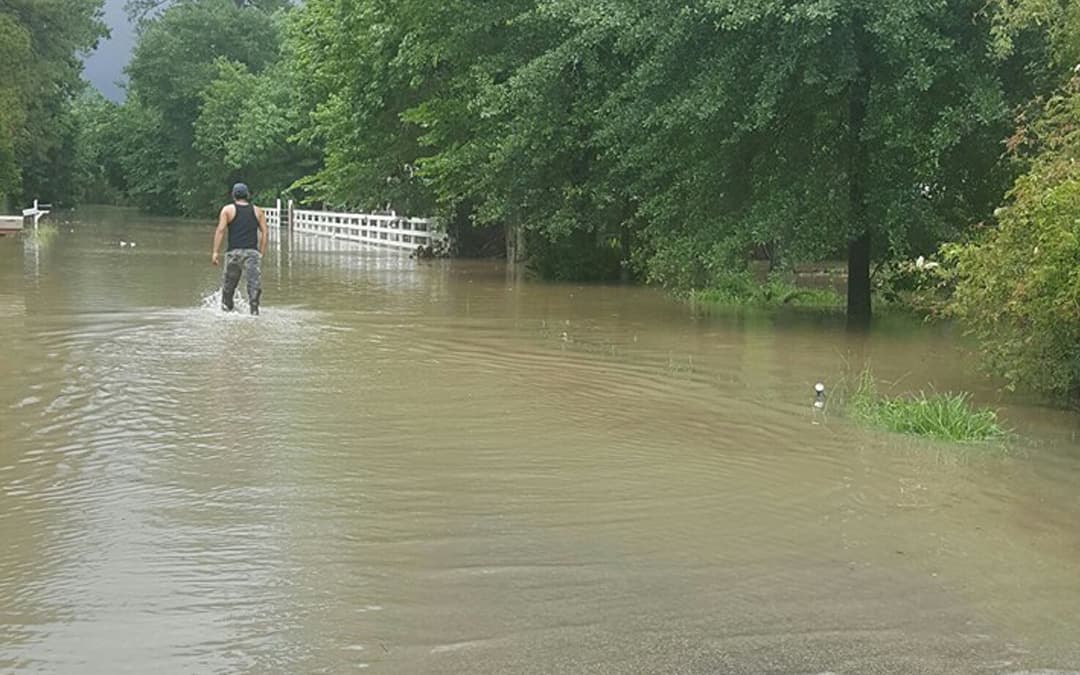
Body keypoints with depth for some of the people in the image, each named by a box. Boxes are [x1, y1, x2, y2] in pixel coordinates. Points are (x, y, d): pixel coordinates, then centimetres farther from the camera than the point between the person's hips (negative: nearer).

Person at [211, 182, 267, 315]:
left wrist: (215, 252, -4)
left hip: (234, 252, 0)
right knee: (254, 282, -7)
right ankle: (254, 309, -22)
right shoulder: (258, 211, 13)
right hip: (252, 252, 0)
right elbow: (264, 232, 7)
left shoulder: (228, 210, 6)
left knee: (229, 284, 15)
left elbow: (220, 230, -3)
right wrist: (261, 252, 10)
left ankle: (227, 308, 27)